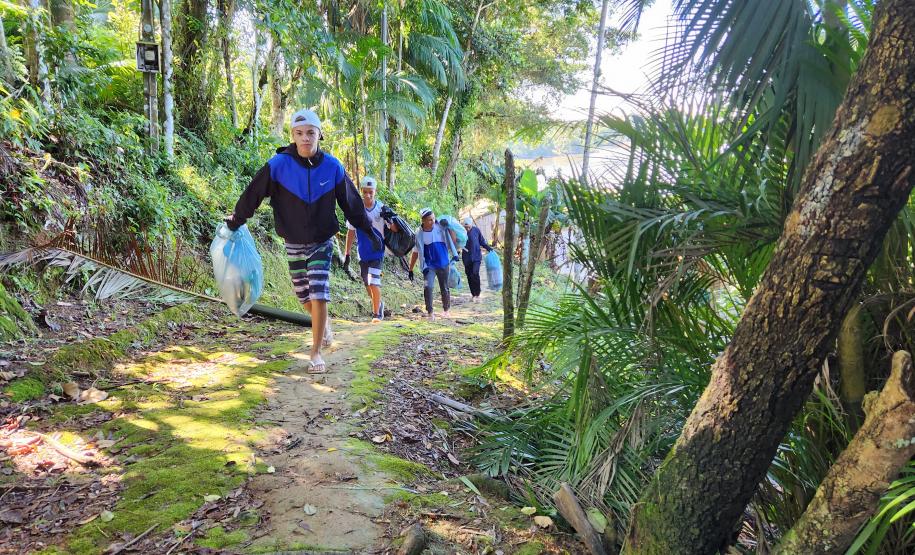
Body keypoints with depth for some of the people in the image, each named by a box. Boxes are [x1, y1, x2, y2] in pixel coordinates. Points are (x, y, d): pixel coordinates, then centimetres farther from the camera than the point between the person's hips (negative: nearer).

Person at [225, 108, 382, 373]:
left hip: (322, 242, -1)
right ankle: (324, 324, 43)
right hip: (294, 244, 1)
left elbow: (351, 202, 3)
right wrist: (235, 221, 10)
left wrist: (369, 230, 10)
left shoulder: (332, 167, -9)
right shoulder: (278, 165, -14)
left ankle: (316, 352, 4)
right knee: (305, 299, 10)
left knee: (318, 296, -10)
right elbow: (253, 194, -1)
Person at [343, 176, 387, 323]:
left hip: (377, 252, -2)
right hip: (362, 252, 3)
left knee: (374, 283, -13)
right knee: (368, 284, 12)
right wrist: (346, 253, 4)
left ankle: (377, 313, 3)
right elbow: (351, 232, 4)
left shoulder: (382, 208, -7)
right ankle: (379, 304, 38)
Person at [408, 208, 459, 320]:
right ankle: (430, 312, -6)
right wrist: (410, 270, 5)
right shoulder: (419, 234, -5)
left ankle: (446, 309, 34)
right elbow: (415, 253, 3)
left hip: (444, 264, 1)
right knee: (428, 287, -19)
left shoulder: (441, 228, -3)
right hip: (429, 266, -1)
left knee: (444, 289, 11)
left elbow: (453, 241, 7)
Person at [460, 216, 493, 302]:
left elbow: (482, 241, 6)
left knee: (475, 274, -15)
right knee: (469, 276, 7)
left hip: (476, 257, -1)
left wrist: (488, 248, -6)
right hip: (467, 258, 1)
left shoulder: (476, 230, -5)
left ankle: (477, 294, -3)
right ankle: (473, 294, 22)